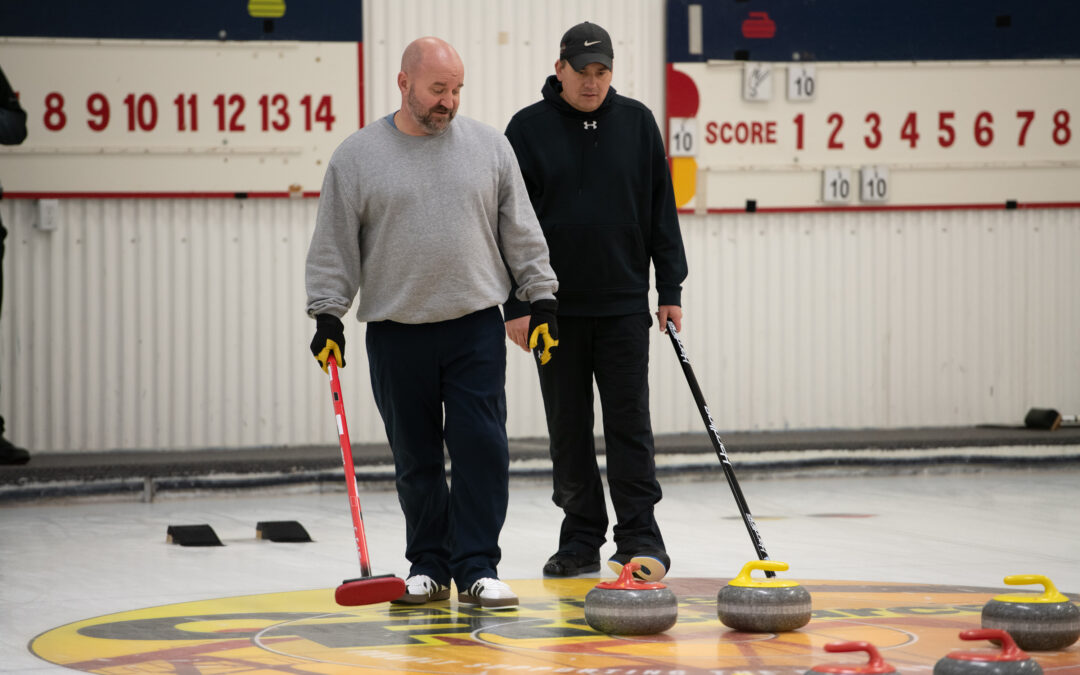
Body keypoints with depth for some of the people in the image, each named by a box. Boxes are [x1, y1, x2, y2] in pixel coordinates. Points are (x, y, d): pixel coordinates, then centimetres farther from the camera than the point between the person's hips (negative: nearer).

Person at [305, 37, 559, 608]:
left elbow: (521, 232, 10)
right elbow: (333, 245, 3)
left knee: (482, 448, -6)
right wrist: (327, 318, -4)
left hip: (476, 328, 1)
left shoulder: (489, 146, 6)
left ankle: (476, 568, -2)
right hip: (396, 333, 0)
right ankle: (428, 567, 17)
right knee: (416, 458, 6)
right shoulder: (357, 156, 1)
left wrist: (542, 301, 5)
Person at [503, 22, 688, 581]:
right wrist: (515, 305, -6)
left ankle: (639, 539, -2)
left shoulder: (636, 123, 4)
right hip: (556, 306, 0)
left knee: (629, 423, -3)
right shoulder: (529, 129, -1)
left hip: (623, 304, 0)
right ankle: (582, 541, 12)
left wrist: (670, 291, 3)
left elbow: (661, 211, 8)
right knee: (568, 426, 5)